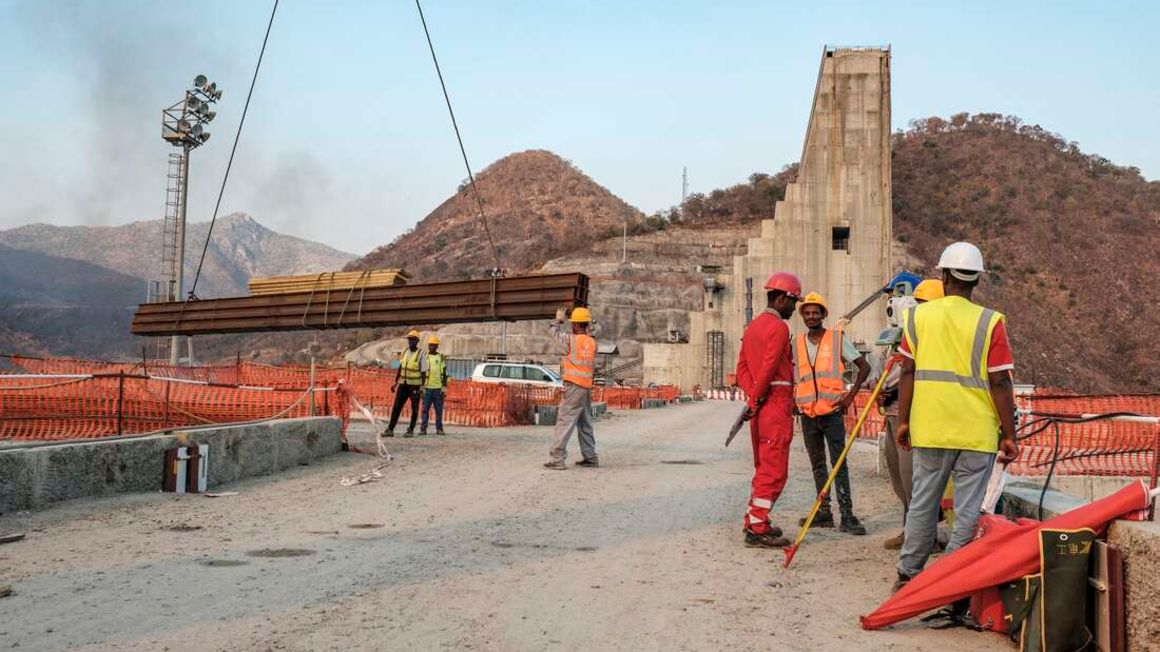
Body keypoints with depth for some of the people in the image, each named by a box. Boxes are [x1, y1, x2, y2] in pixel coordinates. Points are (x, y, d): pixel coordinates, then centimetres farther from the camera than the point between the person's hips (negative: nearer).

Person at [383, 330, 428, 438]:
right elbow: (400, 368, 14)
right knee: (396, 407, 2)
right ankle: (390, 429, 3)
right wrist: (395, 382, 12)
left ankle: (411, 430, 13)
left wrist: (422, 386, -17)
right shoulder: (405, 352, 7)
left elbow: (423, 372, -10)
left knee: (414, 409, 4)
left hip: (414, 385, -5)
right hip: (403, 384, 5)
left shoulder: (421, 354, -9)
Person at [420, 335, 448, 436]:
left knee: (439, 410, 2)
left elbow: (444, 374, 10)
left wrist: (444, 388, 3)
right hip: (427, 387, -1)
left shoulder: (441, 357, 10)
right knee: (425, 409, -2)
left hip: (438, 388, 1)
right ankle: (423, 429, 1)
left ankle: (439, 429, 8)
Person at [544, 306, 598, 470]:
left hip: (574, 386, -7)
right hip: (587, 386, 7)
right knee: (585, 423, 15)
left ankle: (556, 458, -12)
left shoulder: (571, 339, -9)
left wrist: (558, 321, 27)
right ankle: (590, 458, 19)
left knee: (564, 421, -8)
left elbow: (555, 334, 8)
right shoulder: (592, 342, 8)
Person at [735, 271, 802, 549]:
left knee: (763, 467, 18)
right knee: (774, 470, -7)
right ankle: (758, 530, -7)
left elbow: (742, 368, 13)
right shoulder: (778, 327, -12)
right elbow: (768, 369, -19)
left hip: (760, 407, 10)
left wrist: (753, 397, 1)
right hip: (776, 404, -10)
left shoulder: (752, 326, 17)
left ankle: (754, 521, 24)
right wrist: (756, 401, -11)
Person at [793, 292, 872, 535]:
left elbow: (864, 367, 1)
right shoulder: (796, 343, 9)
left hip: (832, 412, -4)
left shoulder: (838, 338, -1)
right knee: (817, 465, 11)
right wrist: (792, 399, 7)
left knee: (839, 464, -8)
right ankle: (824, 512, 18)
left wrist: (851, 395, -6)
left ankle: (847, 516, -8)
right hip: (807, 414, 4)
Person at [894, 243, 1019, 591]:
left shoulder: (919, 315, 1)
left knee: (922, 503, 14)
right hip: (977, 432, -2)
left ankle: (908, 573, 23)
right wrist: (1009, 434, -1)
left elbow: (908, 372, 2)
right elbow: (1000, 382, -7)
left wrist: (903, 420, 10)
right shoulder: (990, 322, -6)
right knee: (968, 510, 4)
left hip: (929, 429, 3)